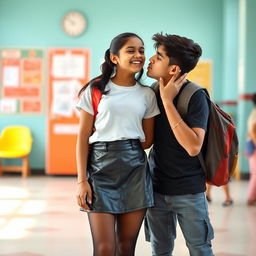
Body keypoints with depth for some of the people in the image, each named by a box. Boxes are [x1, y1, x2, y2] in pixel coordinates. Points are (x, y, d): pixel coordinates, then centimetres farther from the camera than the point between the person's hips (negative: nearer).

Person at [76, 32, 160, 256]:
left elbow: (147, 140, 14)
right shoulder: (95, 89, 2)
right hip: (101, 167, -3)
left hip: (135, 169, 3)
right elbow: (83, 137, -1)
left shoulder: (147, 95, 10)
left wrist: (125, 147, -1)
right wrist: (82, 180, -7)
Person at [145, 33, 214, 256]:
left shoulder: (195, 96, -15)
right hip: (157, 187, 5)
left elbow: (193, 147, -27)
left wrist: (168, 101, -24)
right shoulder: (153, 92, 2)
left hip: (188, 190, -5)